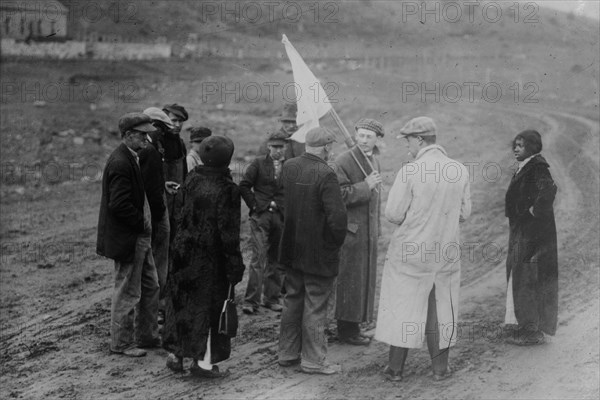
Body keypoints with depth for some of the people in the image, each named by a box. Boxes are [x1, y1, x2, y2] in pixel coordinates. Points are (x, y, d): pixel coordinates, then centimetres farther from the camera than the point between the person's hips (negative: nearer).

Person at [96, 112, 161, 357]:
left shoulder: (131, 159, 11)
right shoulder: (121, 164, -21)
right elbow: (119, 205, -26)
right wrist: (142, 224, -17)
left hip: (139, 238, 10)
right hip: (127, 239, -10)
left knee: (150, 287, 18)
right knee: (127, 293, 1)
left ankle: (147, 336, 29)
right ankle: (121, 343, 14)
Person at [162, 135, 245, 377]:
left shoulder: (192, 179, -1)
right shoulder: (227, 189, -18)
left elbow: (181, 214, 7)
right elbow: (228, 231, -17)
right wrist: (235, 264, -11)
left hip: (184, 251, 6)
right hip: (210, 257, -6)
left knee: (181, 301, 15)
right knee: (210, 304, 5)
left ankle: (175, 354, 24)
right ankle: (204, 360, 10)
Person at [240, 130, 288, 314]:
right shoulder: (259, 163, 2)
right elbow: (244, 185, 2)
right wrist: (254, 205, -2)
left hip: (282, 217, 2)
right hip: (260, 216, -2)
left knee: (275, 260, 8)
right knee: (258, 257, -8)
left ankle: (272, 298, 18)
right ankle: (251, 300, -6)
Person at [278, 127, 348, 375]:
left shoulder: (288, 167, 1)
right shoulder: (325, 175, -21)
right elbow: (337, 215, -25)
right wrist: (336, 242, -9)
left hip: (291, 250, 7)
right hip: (319, 252, -7)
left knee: (292, 301, 18)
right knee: (315, 307, 4)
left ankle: (288, 353, 28)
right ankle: (313, 360, 12)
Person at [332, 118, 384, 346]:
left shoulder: (374, 161, 13)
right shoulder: (344, 161, -12)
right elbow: (338, 196, -19)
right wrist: (365, 185, -23)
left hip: (369, 231, 8)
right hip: (351, 230, -8)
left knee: (364, 281, 11)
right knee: (349, 280, -4)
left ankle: (354, 326, 19)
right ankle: (346, 329, 4)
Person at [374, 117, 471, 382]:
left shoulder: (409, 172, -16)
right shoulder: (460, 171, -4)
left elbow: (393, 214, -13)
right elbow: (464, 213, 3)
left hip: (410, 251, -3)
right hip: (446, 251, 3)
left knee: (403, 306, 8)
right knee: (441, 307, 14)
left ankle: (395, 368, 14)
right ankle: (440, 367, 20)